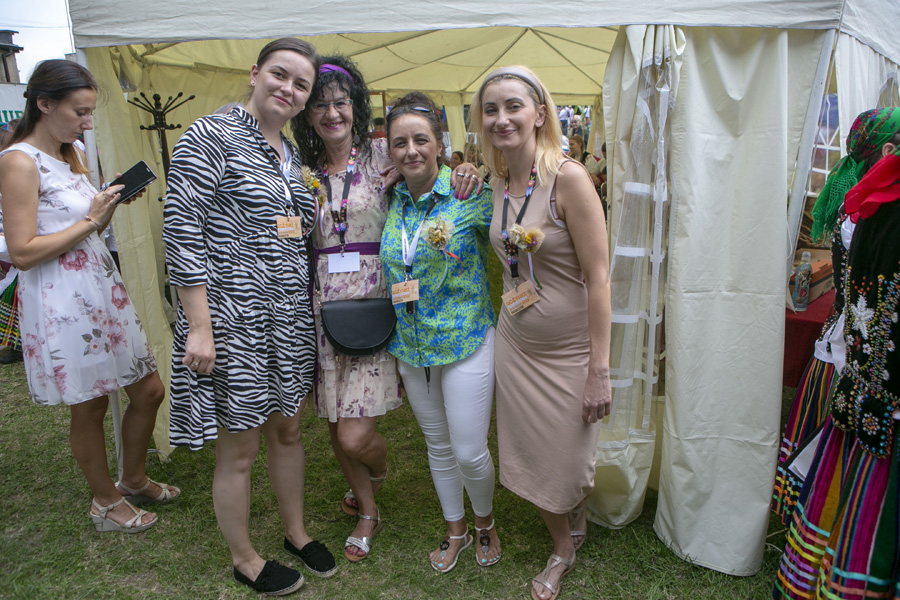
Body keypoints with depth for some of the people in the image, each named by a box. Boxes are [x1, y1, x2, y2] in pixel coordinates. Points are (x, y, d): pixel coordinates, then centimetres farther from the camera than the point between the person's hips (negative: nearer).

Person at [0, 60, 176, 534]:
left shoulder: (72, 156, 13)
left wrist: (110, 206, 2)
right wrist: (90, 220, -16)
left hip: (102, 289, 8)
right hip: (60, 301, -8)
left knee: (149, 390, 12)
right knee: (89, 407, 7)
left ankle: (134, 480, 35)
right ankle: (105, 501, 29)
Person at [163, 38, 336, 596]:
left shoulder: (293, 154, 13)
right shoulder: (211, 136, -10)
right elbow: (183, 231, -15)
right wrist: (199, 325, -19)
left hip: (290, 316, 7)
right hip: (232, 317, -7)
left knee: (288, 429, 19)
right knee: (240, 446, 7)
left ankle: (297, 531, 39)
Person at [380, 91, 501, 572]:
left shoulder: (469, 194, -13)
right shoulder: (391, 201, 2)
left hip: (466, 343, -5)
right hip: (411, 347, 5)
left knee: (469, 452, 3)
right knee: (437, 445, 18)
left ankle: (485, 523, 35)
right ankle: (455, 530, 41)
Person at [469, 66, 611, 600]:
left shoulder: (568, 177, -18)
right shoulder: (498, 184, 2)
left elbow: (598, 278, -19)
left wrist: (599, 370, -19)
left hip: (569, 349, -5)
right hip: (515, 344, 6)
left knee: (569, 456, 12)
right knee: (531, 454, 16)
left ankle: (577, 520, 48)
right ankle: (563, 548, 44)